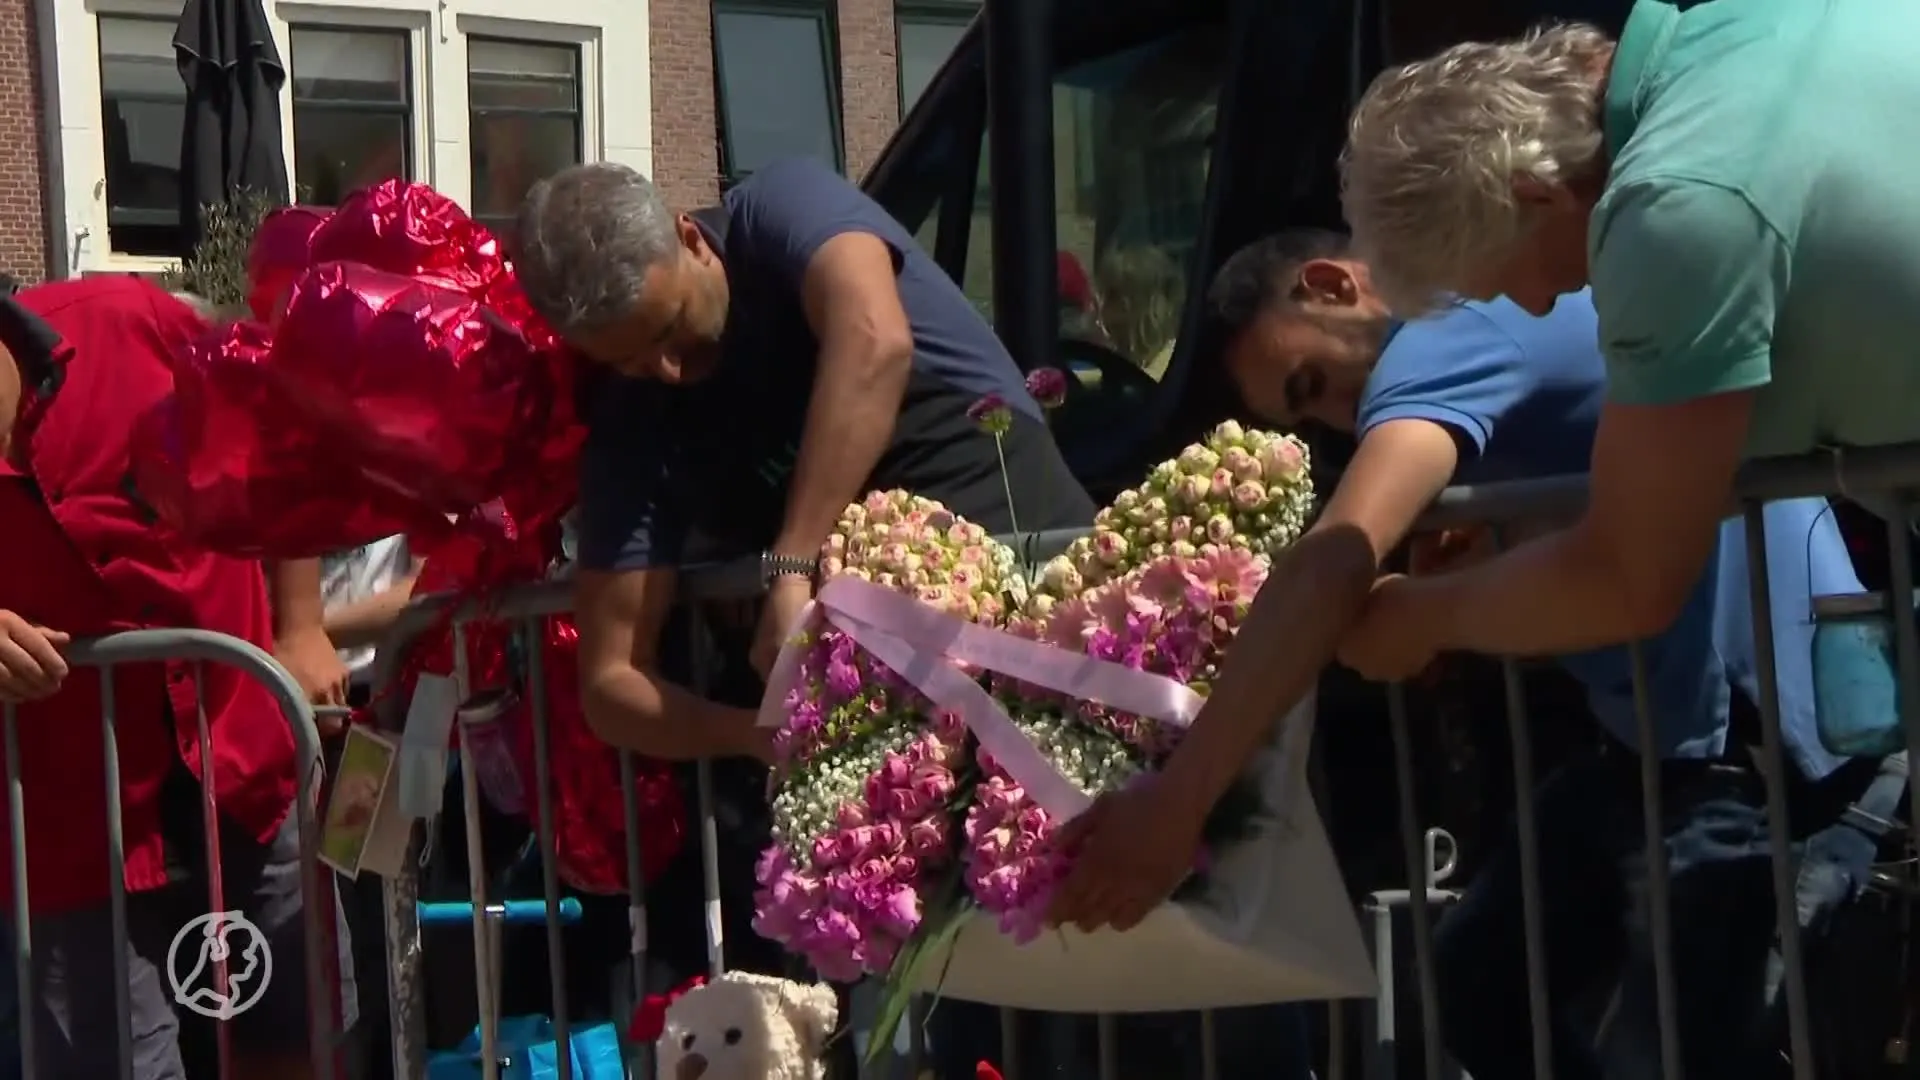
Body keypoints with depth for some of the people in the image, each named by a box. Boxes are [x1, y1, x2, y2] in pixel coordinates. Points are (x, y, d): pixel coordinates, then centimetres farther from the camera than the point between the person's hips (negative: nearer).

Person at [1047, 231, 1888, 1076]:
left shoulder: (1451, 329, -15)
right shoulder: (1503, 304, 15)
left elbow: (1335, 564, -31)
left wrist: (1173, 806, -34)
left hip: (1751, 713, -11)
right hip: (1680, 715, 11)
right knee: (1482, 980, 15)